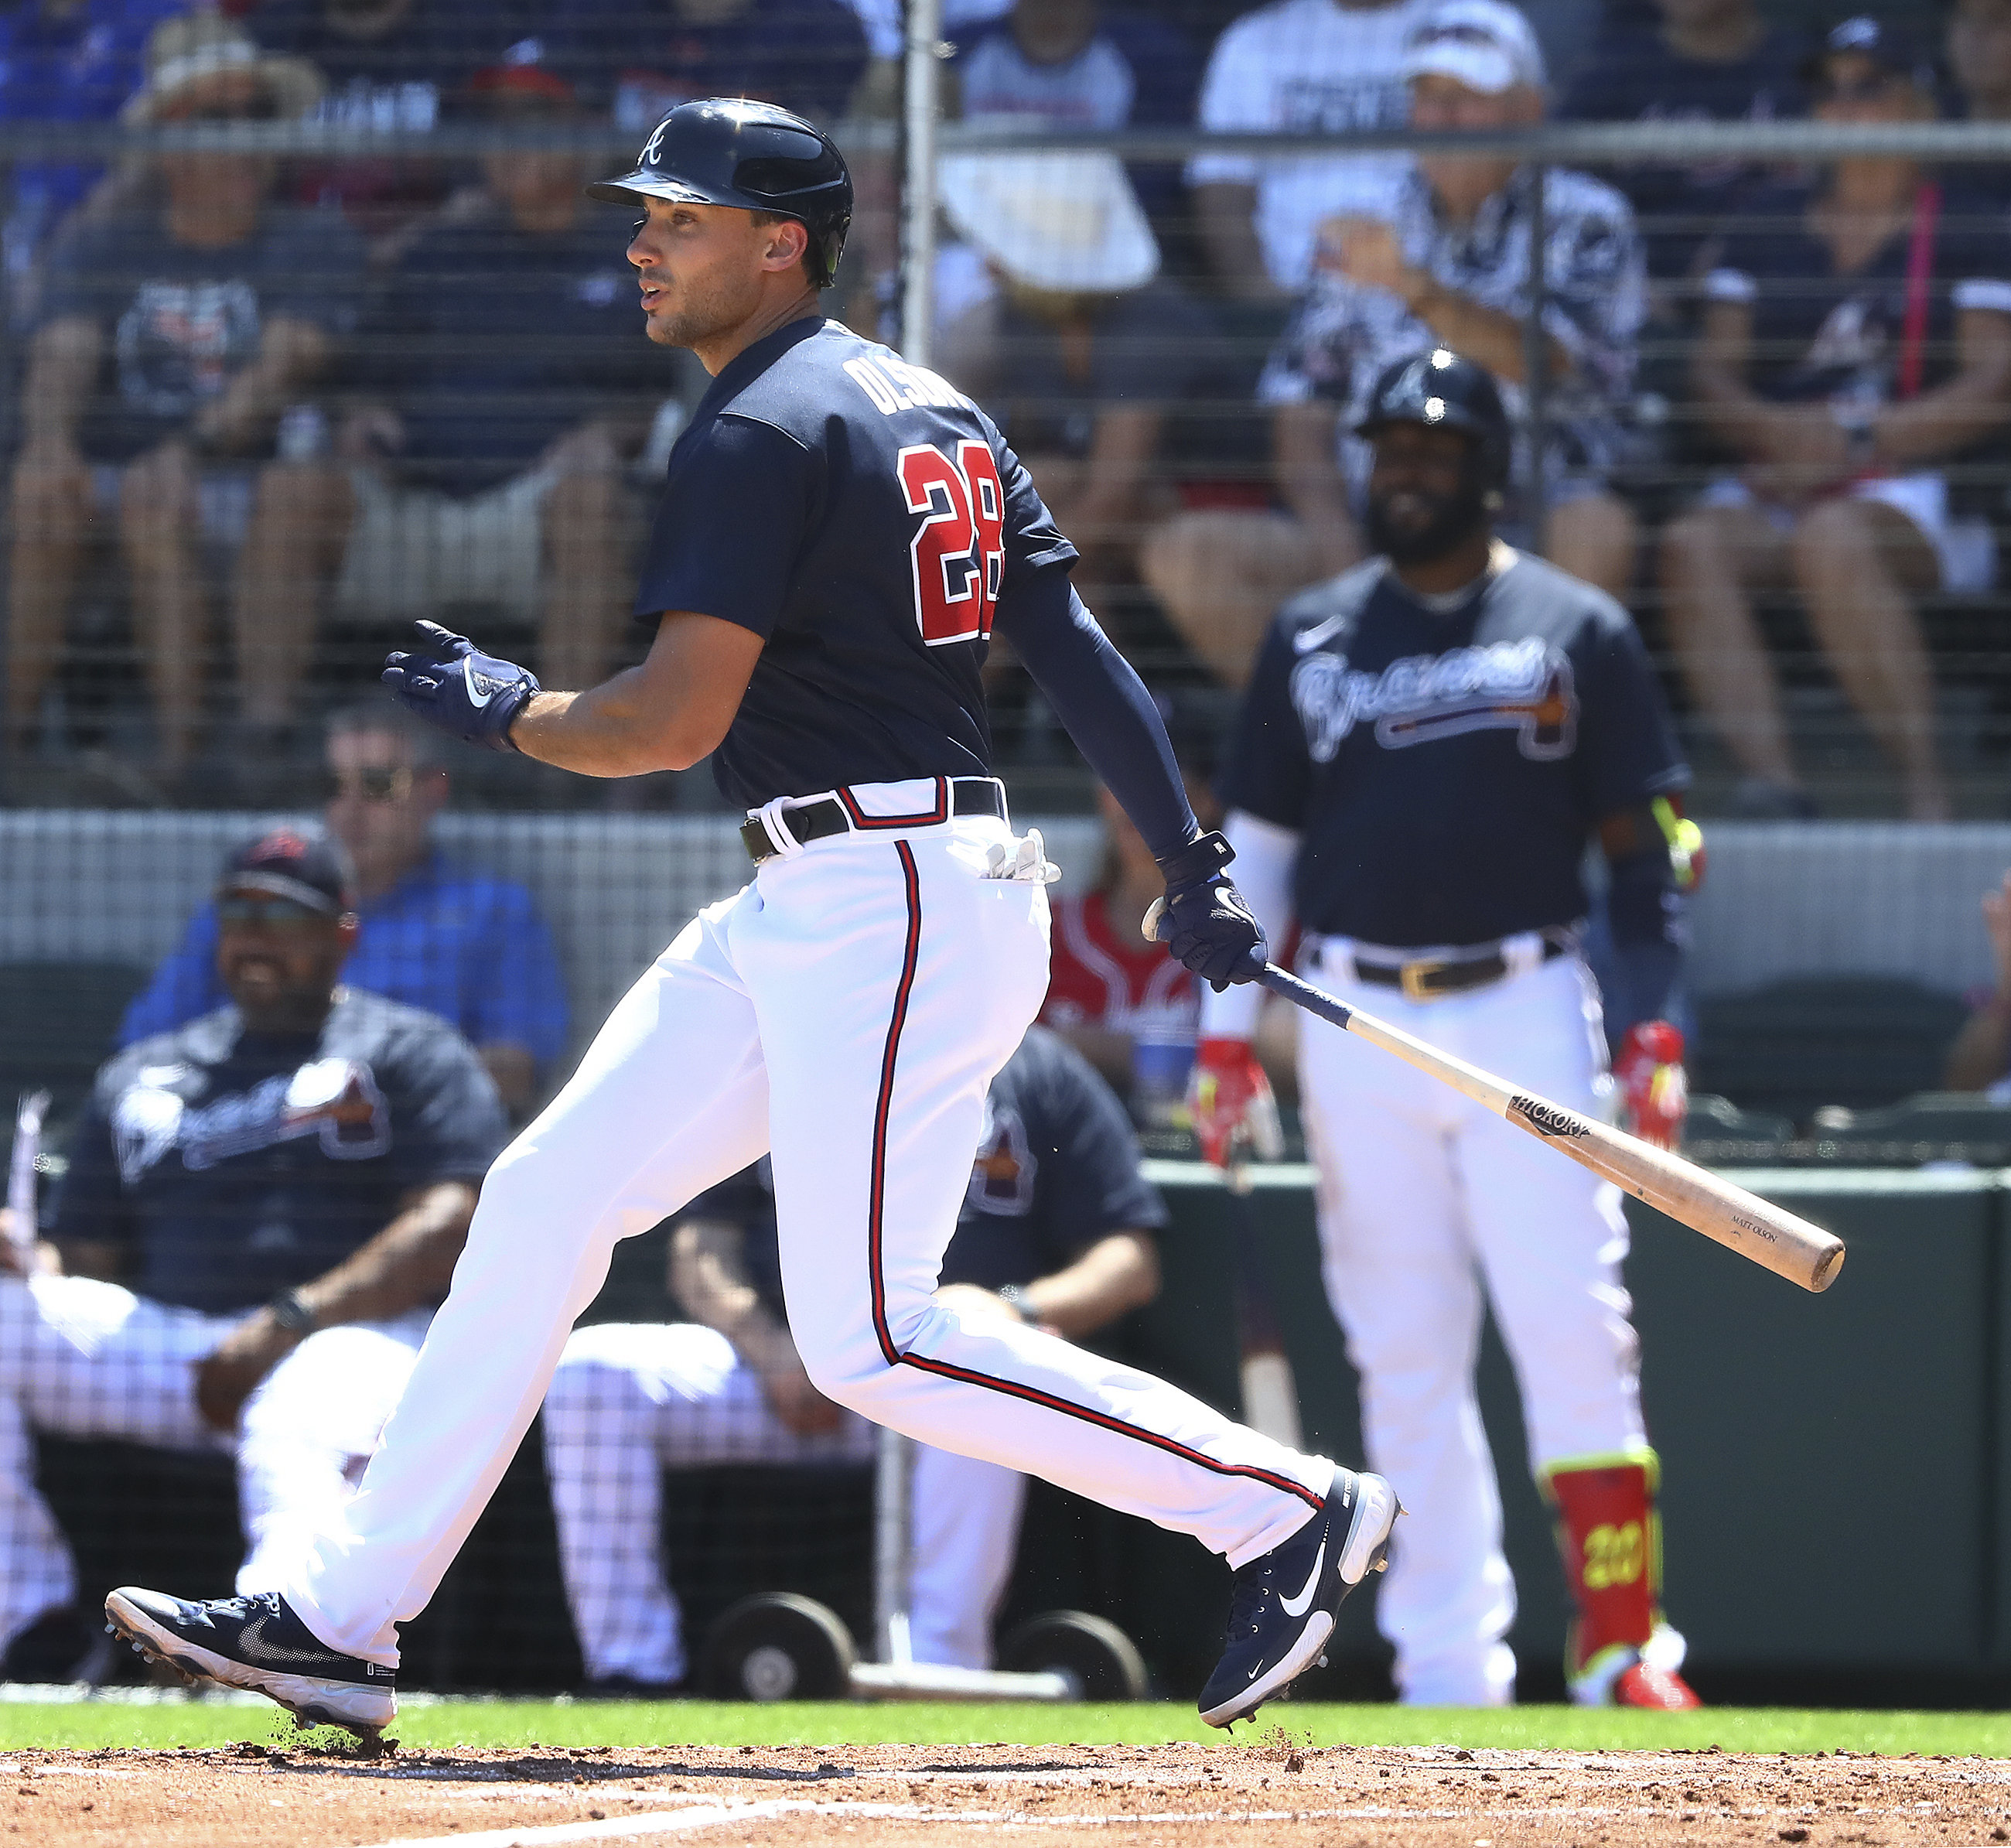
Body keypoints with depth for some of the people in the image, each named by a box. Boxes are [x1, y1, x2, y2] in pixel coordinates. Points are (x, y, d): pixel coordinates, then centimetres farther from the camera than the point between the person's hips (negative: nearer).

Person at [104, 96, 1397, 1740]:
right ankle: (342, 1622, 11)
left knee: (868, 1341, -9)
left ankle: (1284, 1507, -3)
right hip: (809, 918, 11)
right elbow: (1077, 647, 13)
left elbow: (675, 720, -19)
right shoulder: (929, 409, 16)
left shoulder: (760, 433, -13)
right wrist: (1195, 873, 11)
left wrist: (506, 712, -1)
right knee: (547, 1197, 9)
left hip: (888, 911, -11)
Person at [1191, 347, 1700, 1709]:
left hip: (1525, 1010, -2)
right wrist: (1226, 1034, 4)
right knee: (1404, 1356, 2)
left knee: (1575, 1335, -10)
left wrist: (1655, 1030, -6)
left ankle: (1621, 1648, -7)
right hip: (1355, 1024, 2)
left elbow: (1642, 844, 4)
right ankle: (1449, 1670, 5)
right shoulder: (1312, 636, 12)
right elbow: (1258, 841, 13)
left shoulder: (1577, 629, 5)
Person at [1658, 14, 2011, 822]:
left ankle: (1927, 798, -39)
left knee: (1832, 538, -39)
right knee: (1694, 542, -31)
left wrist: (1855, 441, -13)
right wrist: (1776, 429, -10)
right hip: (1773, 487, 4)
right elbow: (1715, 374, 14)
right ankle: (1770, 780, -46)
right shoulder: (1765, 224, 20)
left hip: (1915, 490, -4)